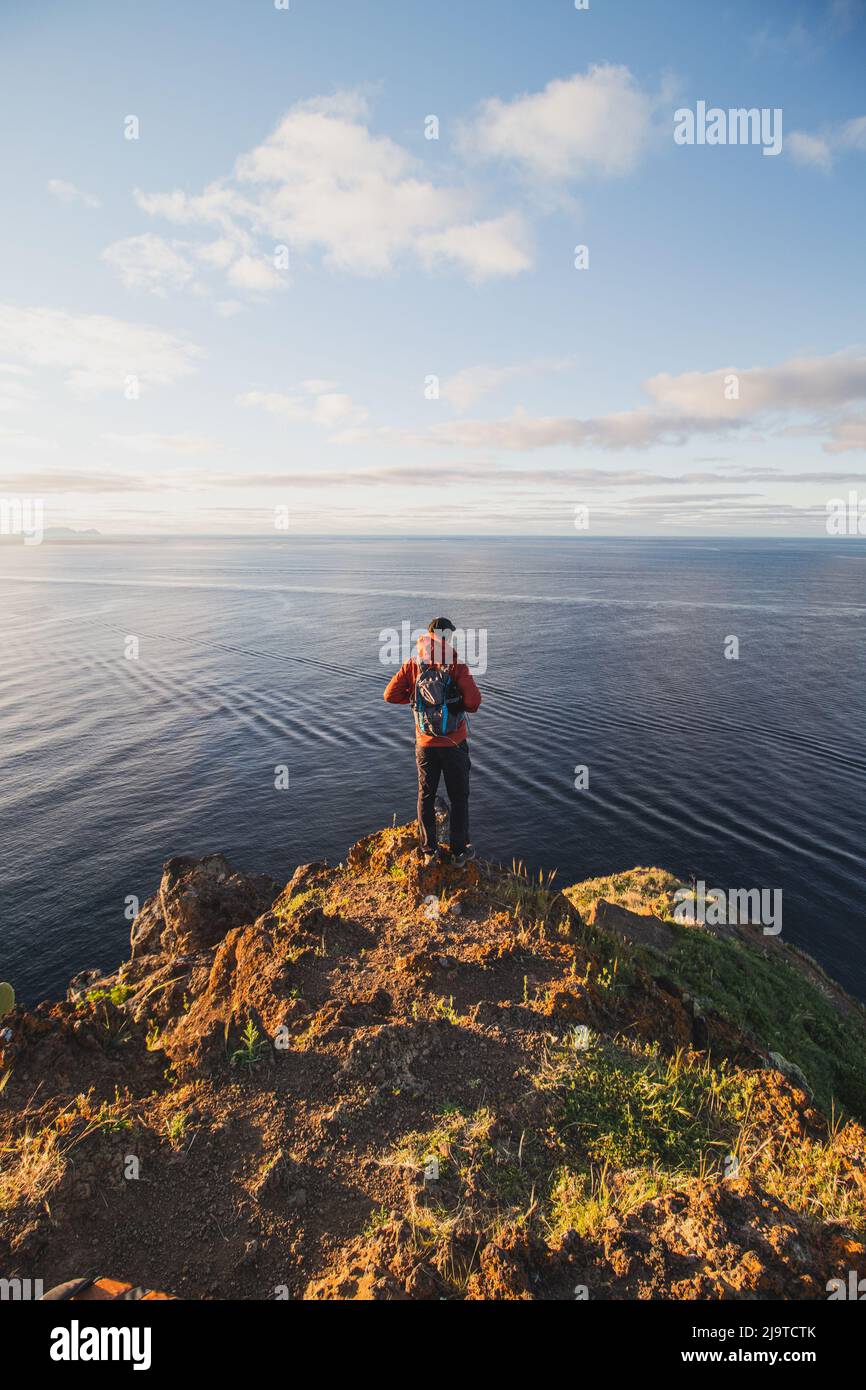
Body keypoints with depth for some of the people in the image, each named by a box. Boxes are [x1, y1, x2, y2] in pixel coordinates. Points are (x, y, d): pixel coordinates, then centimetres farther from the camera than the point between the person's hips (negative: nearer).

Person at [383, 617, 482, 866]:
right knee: (459, 798, 13)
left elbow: (391, 694, -5)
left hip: (425, 743, 3)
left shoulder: (413, 664, -4)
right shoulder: (457, 666, -13)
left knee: (425, 796, 17)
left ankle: (429, 851, 25)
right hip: (455, 743, -2)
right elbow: (473, 701, -20)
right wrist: (458, 702, 2)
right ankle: (459, 852, 21)